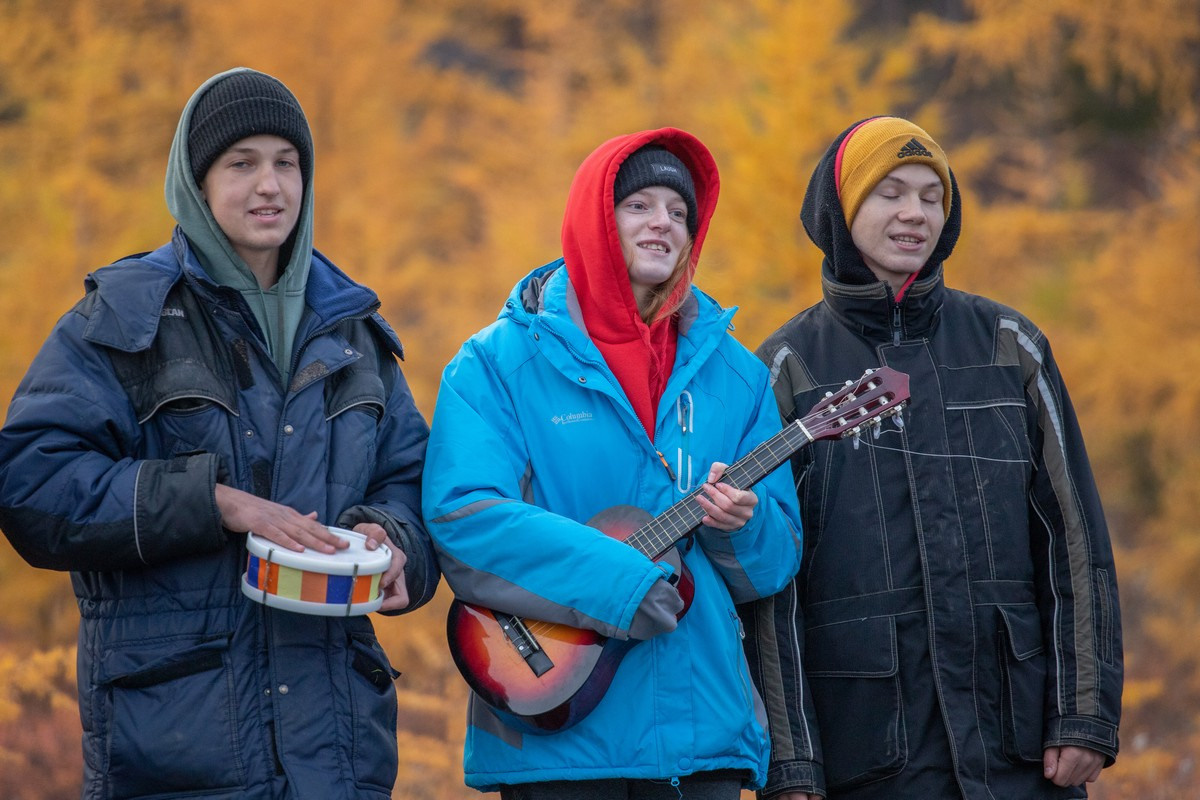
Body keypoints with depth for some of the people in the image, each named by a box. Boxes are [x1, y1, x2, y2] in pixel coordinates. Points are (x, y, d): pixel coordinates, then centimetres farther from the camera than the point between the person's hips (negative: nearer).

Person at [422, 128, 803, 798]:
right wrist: (615, 581, -21)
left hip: (702, 728, 4)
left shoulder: (734, 375, 12)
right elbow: (460, 515, -14)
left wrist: (742, 526, -12)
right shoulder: (499, 362, 0)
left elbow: (777, 562, 12)